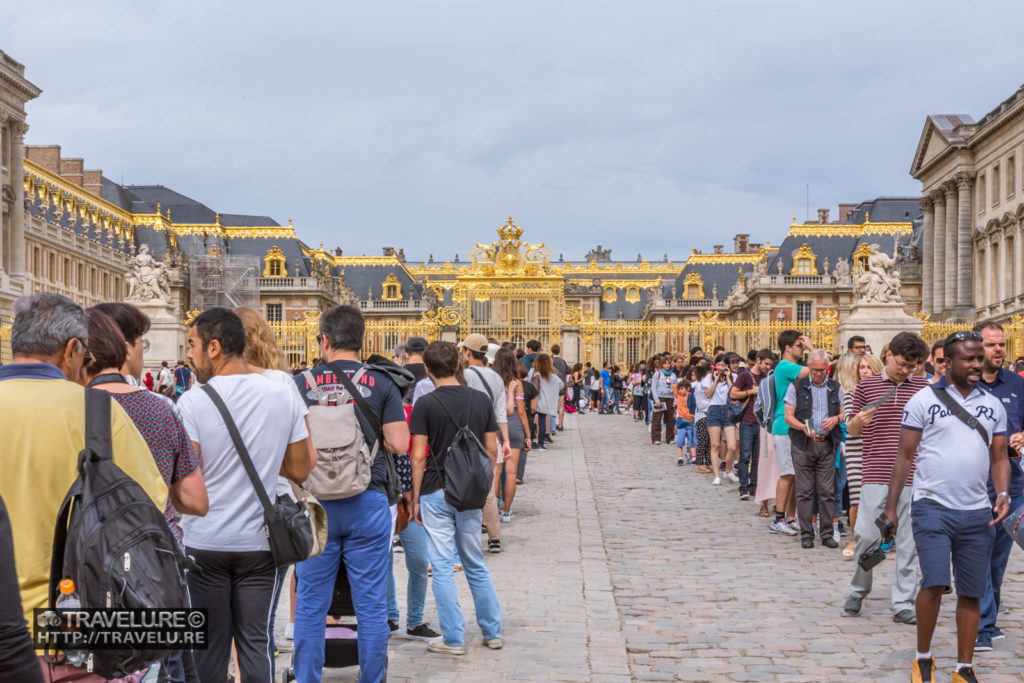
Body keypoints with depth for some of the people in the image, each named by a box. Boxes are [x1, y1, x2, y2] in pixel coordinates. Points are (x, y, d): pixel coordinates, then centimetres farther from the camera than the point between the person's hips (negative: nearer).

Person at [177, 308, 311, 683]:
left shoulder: (192, 403, -11)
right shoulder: (283, 396, -1)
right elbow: (300, 470, 4)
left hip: (204, 543, -2)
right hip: (258, 541, 3)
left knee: (209, 645, 6)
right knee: (255, 642, 9)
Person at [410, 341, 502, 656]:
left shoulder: (425, 405, -10)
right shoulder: (481, 400, 2)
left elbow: (418, 456, -11)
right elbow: (492, 449, 5)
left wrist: (415, 498, -3)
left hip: (437, 493, -4)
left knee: (442, 566, 3)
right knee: (475, 564, 17)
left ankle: (454, 639, 5)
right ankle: (492, 632, 20)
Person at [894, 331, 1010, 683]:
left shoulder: (993, 406, 9)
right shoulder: (924, 400, -2)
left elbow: (999, 457, 13)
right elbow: (905, 456, 0)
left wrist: (1003, 494, -6)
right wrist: (890, 507, -3)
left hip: (977, 513, 4)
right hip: (932, 508, -4)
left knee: (972, 593, 7)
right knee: (934, 583, -14)